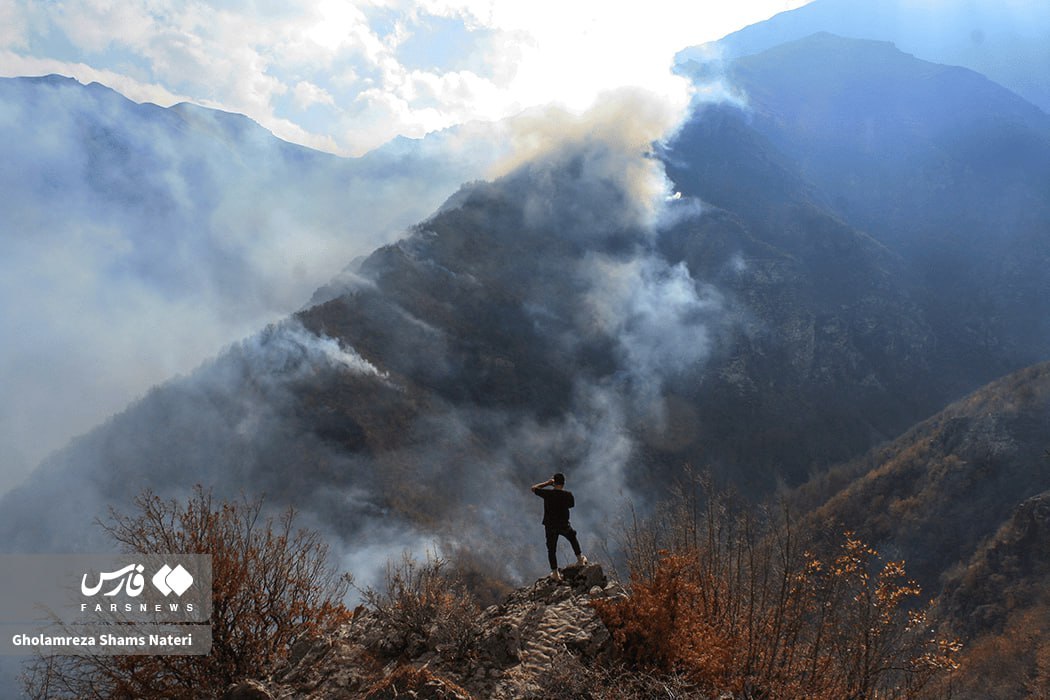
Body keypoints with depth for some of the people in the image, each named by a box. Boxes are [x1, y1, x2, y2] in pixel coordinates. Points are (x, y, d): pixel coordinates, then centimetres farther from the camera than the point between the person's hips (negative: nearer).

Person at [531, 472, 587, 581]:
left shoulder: (547, 493, -15)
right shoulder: (568, 494, -12)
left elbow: (533, 488, -1)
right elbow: (571, 504, 8)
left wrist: (547, 483, -2)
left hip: (550, 526, -1)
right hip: (564, 525, 1)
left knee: (551, 549, 11)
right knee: (573, 538, 30)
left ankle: (555, 573, 13)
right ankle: (580, 559, 37)